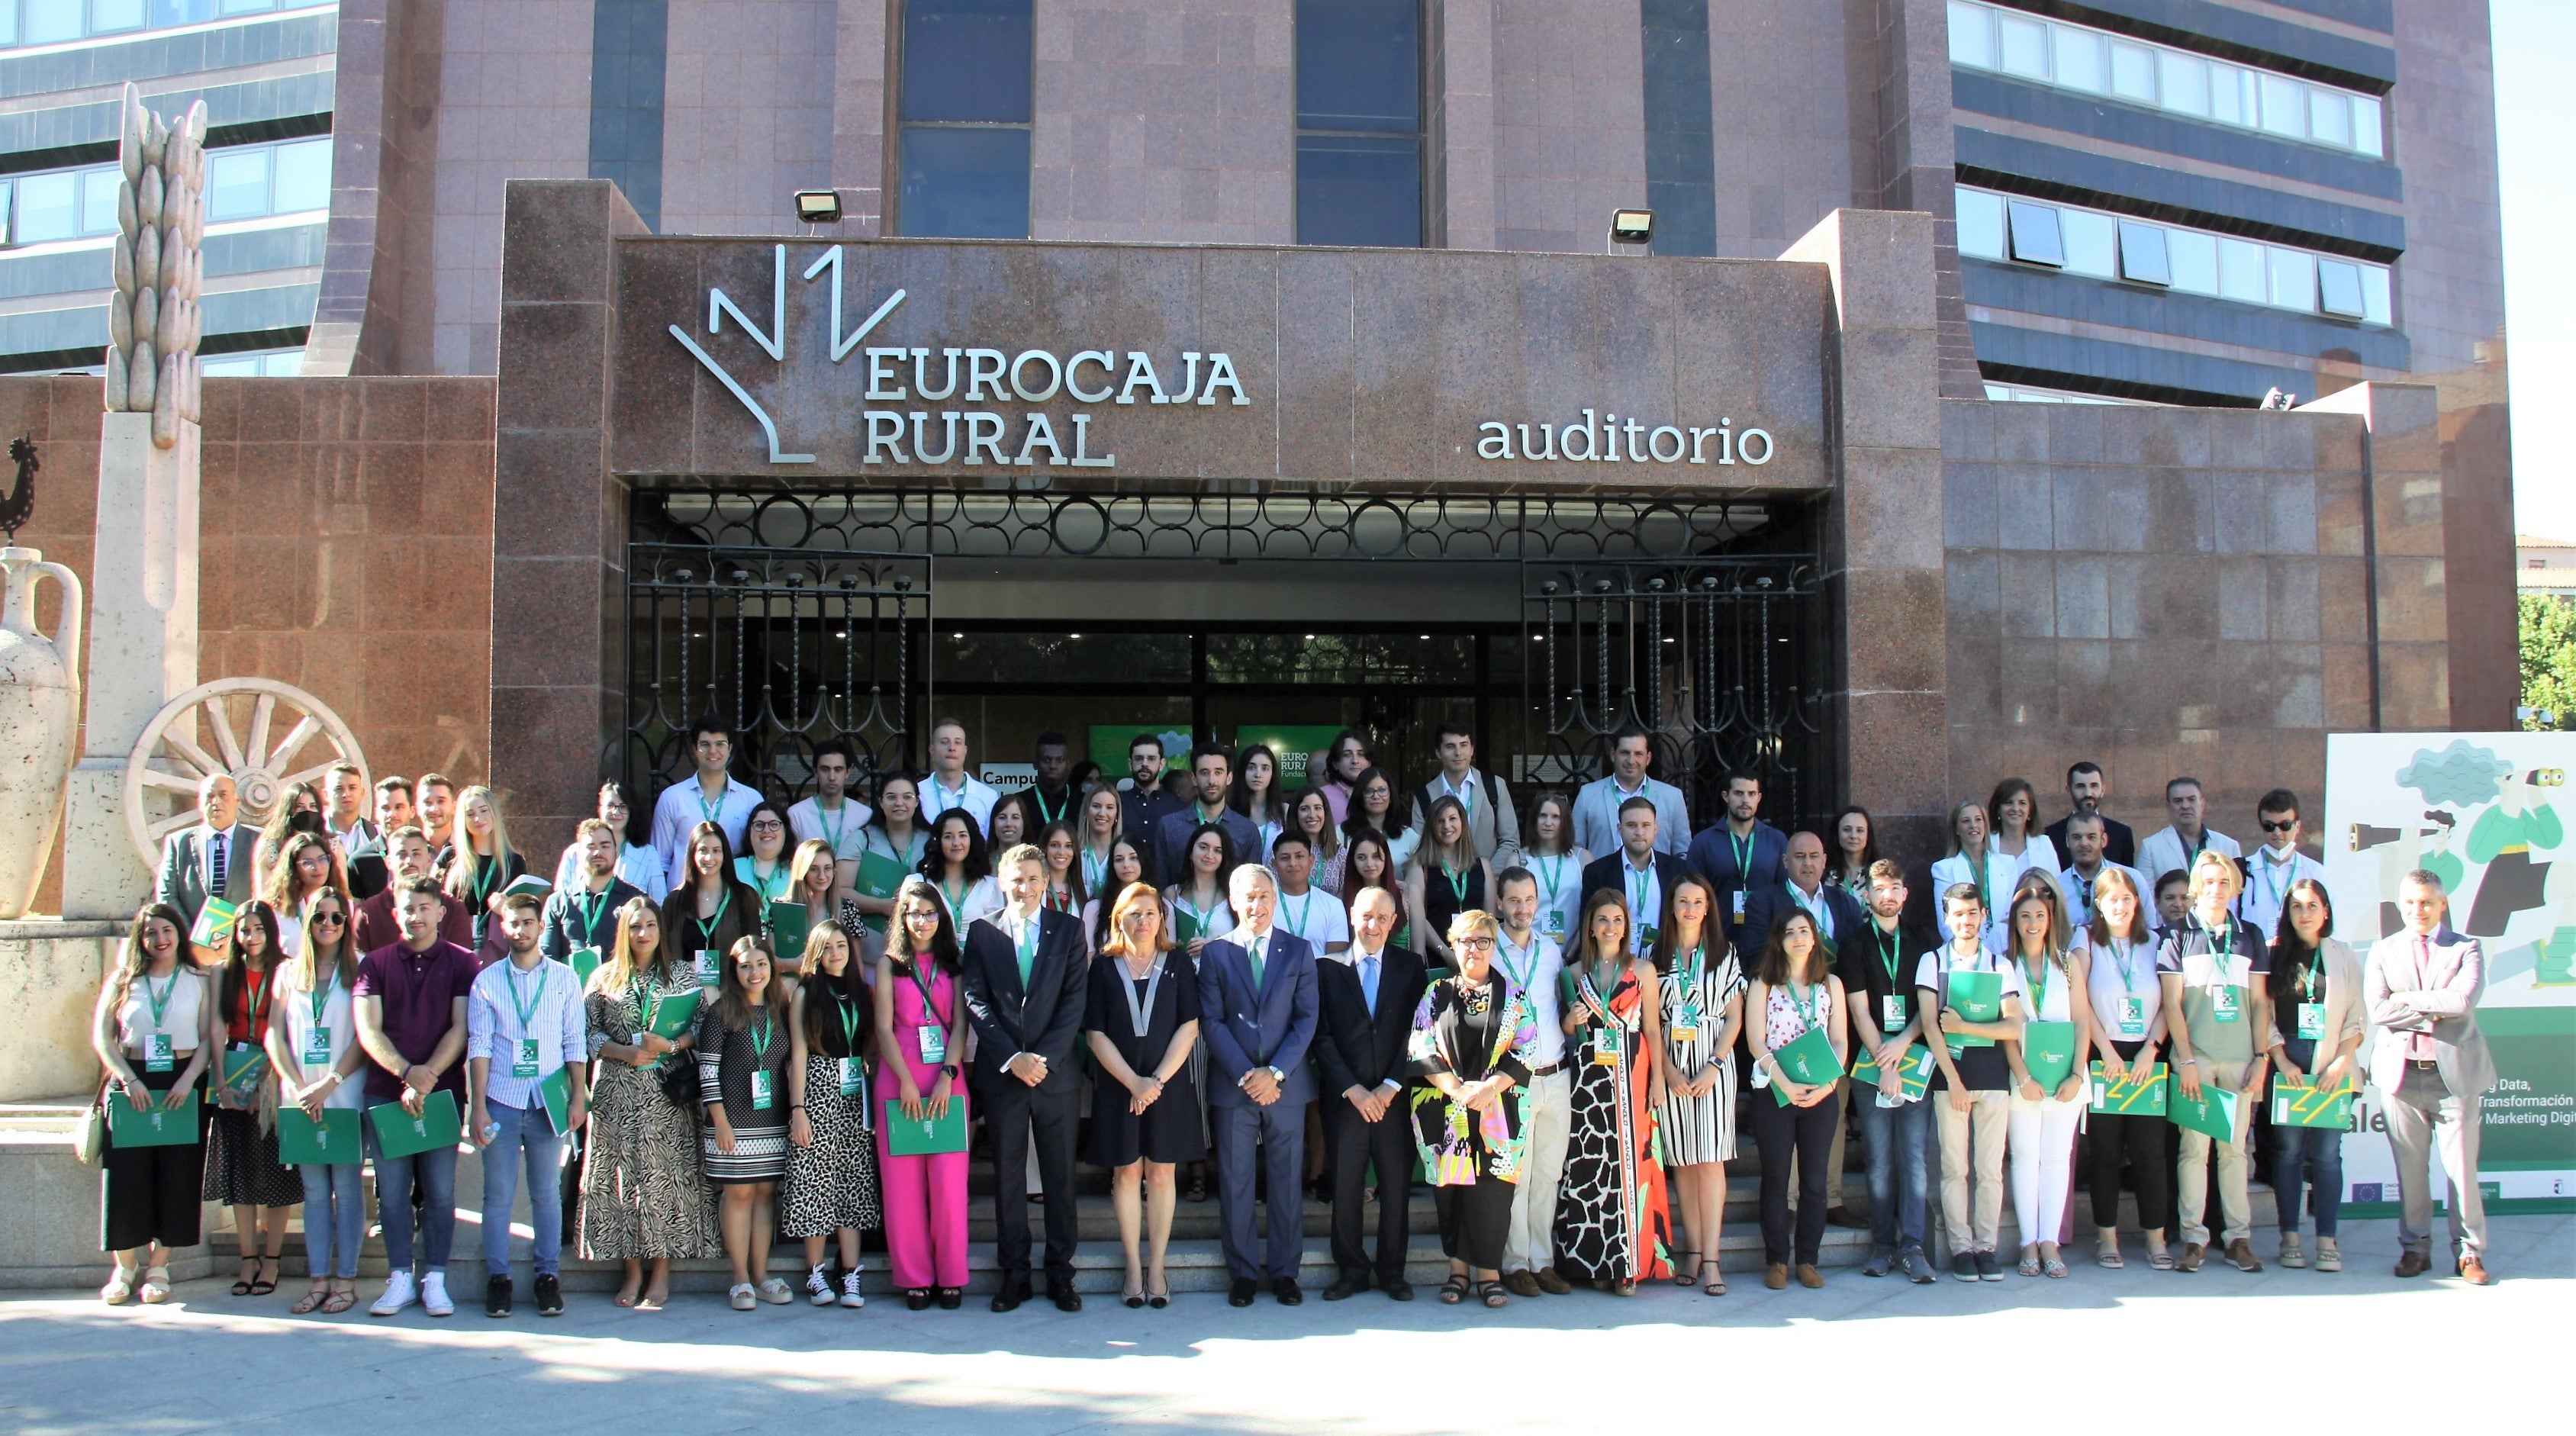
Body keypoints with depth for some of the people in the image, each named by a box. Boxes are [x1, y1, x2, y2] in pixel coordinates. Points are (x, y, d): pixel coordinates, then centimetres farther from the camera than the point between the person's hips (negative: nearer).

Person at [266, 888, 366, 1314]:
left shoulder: (359, 971, 1)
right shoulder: (289, 972, 12)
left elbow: (363, 1036, -5)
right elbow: (274, 1035, 6)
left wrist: (329, 1085, -14)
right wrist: (298, 1087, -6)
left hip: (345, 1097, -3)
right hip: (299, 1098, 3)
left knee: (346, 1186, -1)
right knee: (313, 1189, 5)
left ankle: (345, 1280, 3)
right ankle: (319, 1279, 9)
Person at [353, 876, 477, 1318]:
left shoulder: (462, 963, 5)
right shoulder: (375, 964, 9)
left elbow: (461, 1028, -1)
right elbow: (368, 1029, 0)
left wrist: (427, 1078, -13)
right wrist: (405, 1072, -14)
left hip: (443, 1091, -1)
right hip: (385, 1093, 1)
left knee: (440, 1190, 0)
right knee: (392, 1189, 3)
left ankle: (435, 1280, 8)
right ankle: (400, 1279, 12)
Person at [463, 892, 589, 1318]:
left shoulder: (564, 978, 6)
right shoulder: (487, 980, 5)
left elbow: (576, 1042, 7)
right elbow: (479, 1046, 2)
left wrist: (579, 1096, -1)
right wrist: (477, 1108, -3)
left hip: (547, 1102, 0)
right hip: (500, 1101, 0)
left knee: (548, 1194, 5)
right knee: (498, 1195, 3)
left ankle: (548, 1277, 12)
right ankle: (497, 1278, 11)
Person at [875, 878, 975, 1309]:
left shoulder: (953, 964, 12)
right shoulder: (889, 964, 8)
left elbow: (960, 1023, 5)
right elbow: (884, 1026, 1)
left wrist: (946, 1076, -9)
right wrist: (907, 1082, -10)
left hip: (946, 1078, 0)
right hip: (898, 1078, 0)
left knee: (948, 1177, -5)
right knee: (903, 1180, -1)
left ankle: (951, 1275, 3)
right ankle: (913, 1277, 6)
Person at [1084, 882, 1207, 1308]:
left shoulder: (1178, 968, 5)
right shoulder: (1104, 969, 3)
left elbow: (1189, 1027, -2)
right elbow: (1095, 1033, -2)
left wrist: (1158, 1079, -13)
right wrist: (1132, 1082, -12)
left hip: (1169, 1085, 0)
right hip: (1118, 1085, 0)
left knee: (1160, 1174, 3)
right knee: (1126, 1174, 3)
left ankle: (1156, 1269, 9)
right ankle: (1133, 1268, 9)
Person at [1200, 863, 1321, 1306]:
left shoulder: (1299, 951, 6)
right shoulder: (1215, 953, 4)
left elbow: (1307, 1020, 1)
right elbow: (1213, 1022, -1)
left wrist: (1275, 1072, -10)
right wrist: (1245, 1075, -11)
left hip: (1286, 1084, 1)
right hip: (1232, 1085, 0)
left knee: (1287, 1182, 5)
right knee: (1235, 1183, 3)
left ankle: (1284, 1270, 15)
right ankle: (1243, 1272, 13)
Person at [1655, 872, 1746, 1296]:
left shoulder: (1725, 954, 7)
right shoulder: (1657, 955, 7)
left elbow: (1735, 1017, 3)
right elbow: (1650, 1019, 4)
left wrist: (1713, 1066, -9)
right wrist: (1669, 1071, -7)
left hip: (1714, 1062, -1)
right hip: (1669, 1063, 1)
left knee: (1710, 1159, -7)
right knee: (1682, 1160, 2)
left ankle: (1710, 1259, -8)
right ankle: (1694, 1251, 7)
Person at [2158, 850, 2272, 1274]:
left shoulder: (2250, 937, 11)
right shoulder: (2179, 937, 2)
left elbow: (2260, 1002, 12)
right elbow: (2172, 1004, -1)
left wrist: (2261, 1058, 3)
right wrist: (2186, 1060, -8)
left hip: (2240, 1060, 2)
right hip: (2196, 1058, -2)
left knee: (2234, 1147, 6)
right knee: (2194, 1147, -1)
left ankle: (2239, 1236, 10)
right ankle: (2193, 1237, 3)